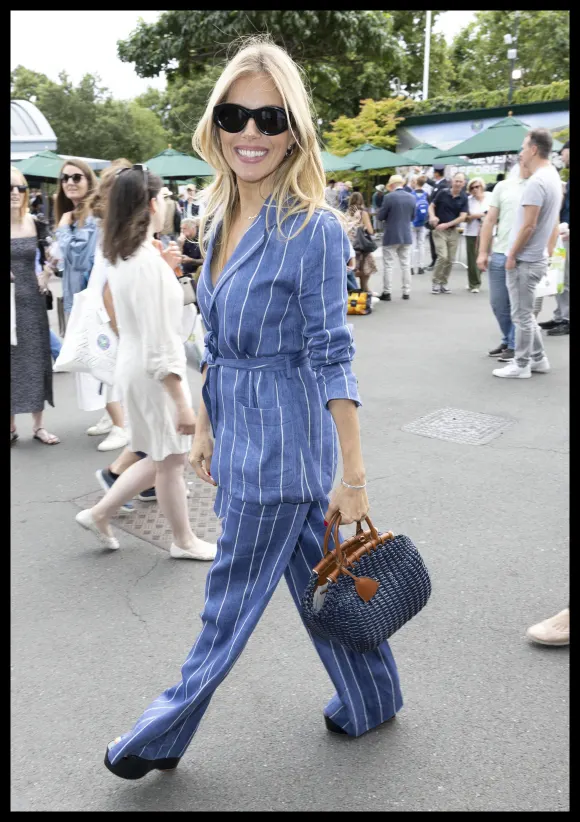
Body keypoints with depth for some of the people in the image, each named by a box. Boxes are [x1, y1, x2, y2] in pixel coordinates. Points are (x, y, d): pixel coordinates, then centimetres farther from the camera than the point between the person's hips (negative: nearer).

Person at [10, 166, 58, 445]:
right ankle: (11, 426, 17)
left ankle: (38, 425, 17)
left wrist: (46, 276, -3)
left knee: (35, 361, 7)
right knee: (12, 361, 4)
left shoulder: (36, 224, 1)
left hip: (31, 300, 2)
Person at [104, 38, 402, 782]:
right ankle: (370, 700, 42)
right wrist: (204, 429, 16)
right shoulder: (220, 221, 6)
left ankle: (164, 734, 33)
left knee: (231, 598, 11)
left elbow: (331, 358, -17)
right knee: (317, 575, 21)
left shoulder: (313, 230, -17)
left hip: (282, 439, -8)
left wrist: (353, 478, -15)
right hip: (239, 430, 8)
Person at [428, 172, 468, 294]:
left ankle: (444, 283, 19)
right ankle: (436, 282, 0)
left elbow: (462, 216, -4)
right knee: (442, 256, -15)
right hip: (439, 230, -3)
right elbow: (431, 206, 3)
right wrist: (432, 216, -18)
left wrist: (447, 224, -14)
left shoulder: (464, 198, 0)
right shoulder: (443, 193, -5)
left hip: (453, 231, 3)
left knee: (450, 259, 5)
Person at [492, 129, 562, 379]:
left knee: (522, 315, -1)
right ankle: (538, 359, 24)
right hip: (537, 258, 10)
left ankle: (521, 366, 8)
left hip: (525, 260, -10)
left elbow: (528, 226, -22)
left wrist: (512, 255, -13)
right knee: (525, 313, 18)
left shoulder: (536, 182, -20)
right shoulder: (554, 177, 12)